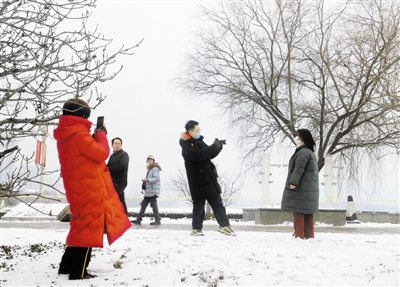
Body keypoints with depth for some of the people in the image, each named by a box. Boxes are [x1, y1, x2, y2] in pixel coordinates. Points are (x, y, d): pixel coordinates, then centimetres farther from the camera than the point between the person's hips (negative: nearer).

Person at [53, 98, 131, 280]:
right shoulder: (78, 134, -18)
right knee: (89, 227, -4)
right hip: (89, 188, -10)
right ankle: (78, 271, -3)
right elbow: (101, 153, -16)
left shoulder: (65, 135, 13)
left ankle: (67, 266, 24)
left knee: (82, 225, 19)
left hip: (79, 187, 10)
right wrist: (101, 135, -1)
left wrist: (94, 137, 9)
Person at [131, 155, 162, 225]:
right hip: (148, 191, 10)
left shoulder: (155, 168, -9)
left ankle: (157, 220, -3)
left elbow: (156, 178, -19)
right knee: (143, 204, 9)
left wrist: (147, 180, -30)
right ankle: (138, 219, 12)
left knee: (153, 204, -8)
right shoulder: (149, 169, 21)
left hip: (153, 191, -10)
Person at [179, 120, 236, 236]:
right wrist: (214, 146, -25)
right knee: (199, 205, -2)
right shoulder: (186, 146, -11)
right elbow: (198, 155, -28)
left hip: (209, 179, 8)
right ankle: (196, 228, 8)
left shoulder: (199, 142, 14)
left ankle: (224, 225, 8)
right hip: (198, 181, -7)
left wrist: (218, 147, 0)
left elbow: (210, 155, 19)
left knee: (217, 203, 6)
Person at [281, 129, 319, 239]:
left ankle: (299, 235, -8)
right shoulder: (311, 152, 20)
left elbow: (299, 168, -23)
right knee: (307, 212, 10)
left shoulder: (303, 152, -13)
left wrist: (293, 182, -27)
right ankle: (309, 235, 11)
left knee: (298, 211, -8)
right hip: (310, 188, 10)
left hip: (301, 188, -10)